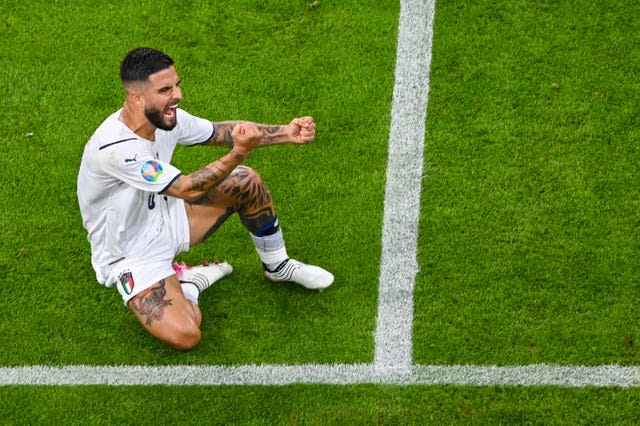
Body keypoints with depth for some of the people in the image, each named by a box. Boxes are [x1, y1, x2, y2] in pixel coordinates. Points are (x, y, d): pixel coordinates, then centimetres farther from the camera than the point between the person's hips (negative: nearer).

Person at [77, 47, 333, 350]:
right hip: (132, 257, -8)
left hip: (162, 218, 8)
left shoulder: (167, 117, -11)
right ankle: (185, 285, 7)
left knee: (246, 181, -1)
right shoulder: (113, 147, -35)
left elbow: (221, 131, 3)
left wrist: (284, 132, -9)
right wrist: (240, 152, -41)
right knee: (184, 336, -29)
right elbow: (189, 189, -34)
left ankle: (278, 267, 22)